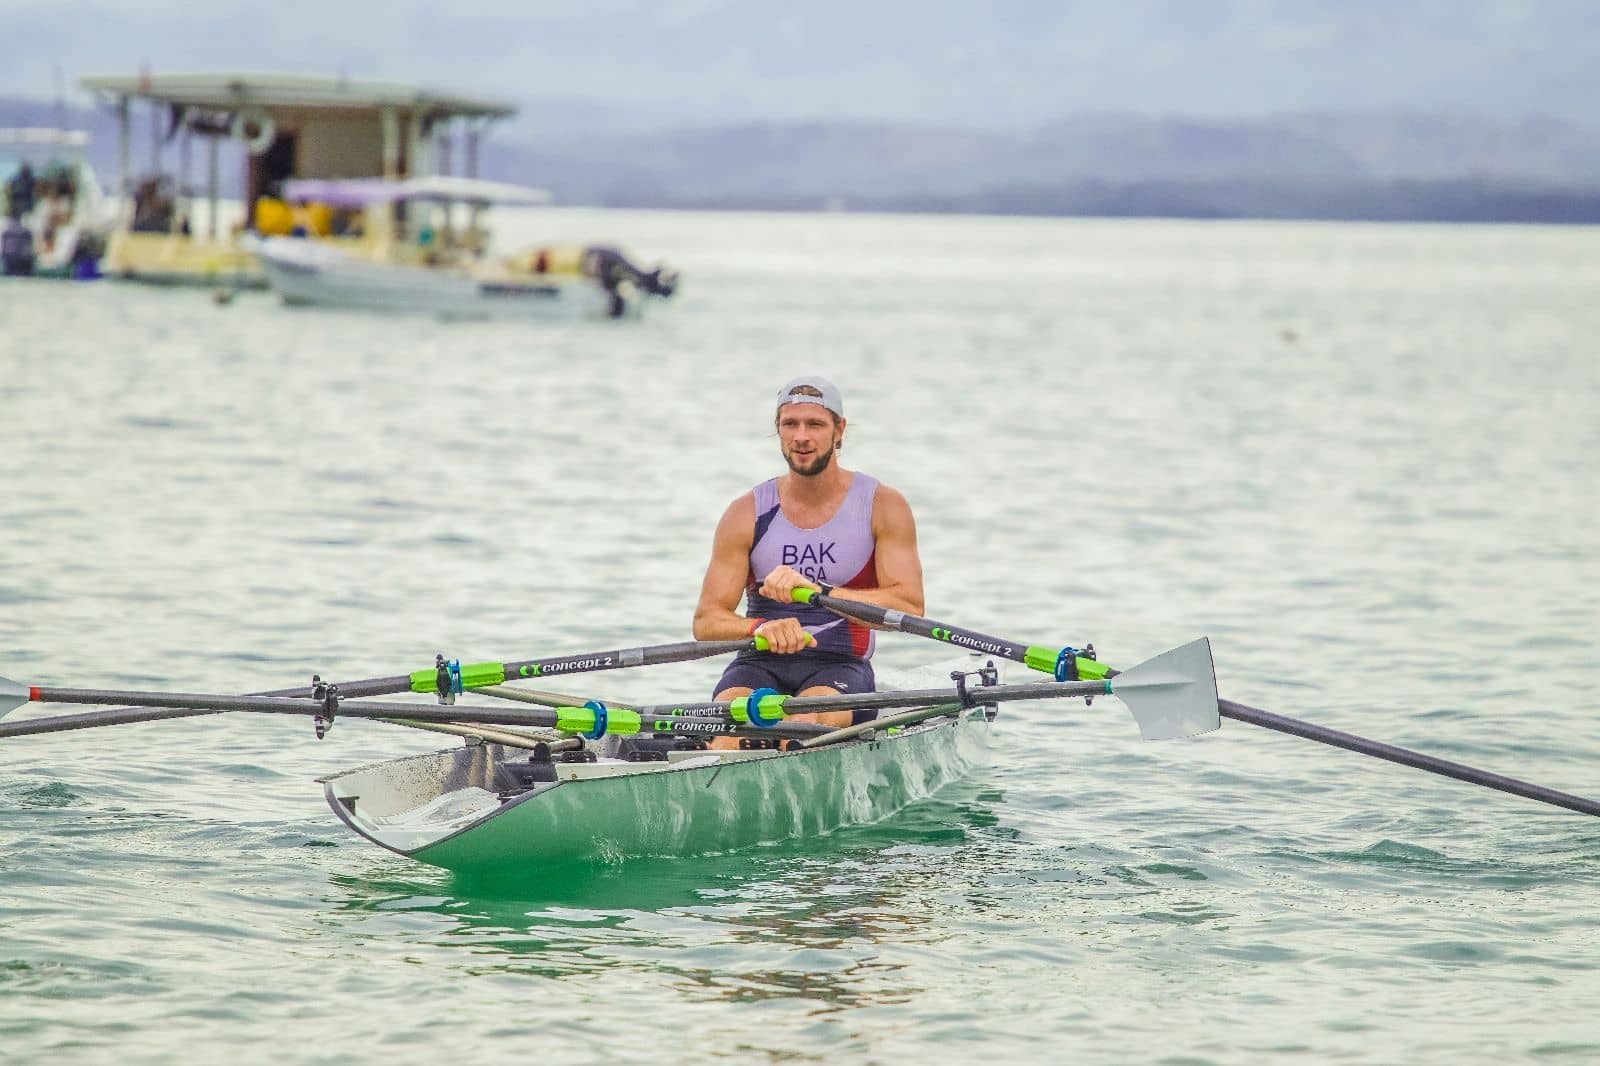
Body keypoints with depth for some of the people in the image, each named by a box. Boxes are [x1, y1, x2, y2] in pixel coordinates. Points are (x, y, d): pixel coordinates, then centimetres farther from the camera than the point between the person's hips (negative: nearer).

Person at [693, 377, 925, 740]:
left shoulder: (882, 506, 4)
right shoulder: (747, 513, 8)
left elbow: (910, 607, -10)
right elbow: (706, 620, 1)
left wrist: (816, 590, -23)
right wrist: (760, 627, -23)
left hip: (842, 666, -1)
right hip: (762, 664, 1)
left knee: (808, 719, -37)